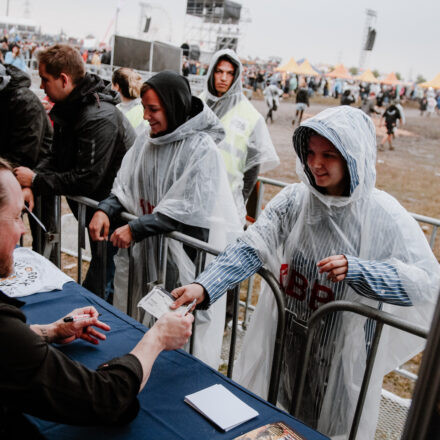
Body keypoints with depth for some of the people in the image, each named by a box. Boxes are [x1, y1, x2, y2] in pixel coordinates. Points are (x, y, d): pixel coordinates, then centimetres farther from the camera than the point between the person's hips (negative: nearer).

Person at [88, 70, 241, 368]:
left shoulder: (201, 148, -15)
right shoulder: (146, 141, 6)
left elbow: (188, 209, -21)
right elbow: (125, 188, 11)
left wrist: (136, 229, -21)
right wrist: (105, 210, -9)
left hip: (185, 254, -6)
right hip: (146, 252, 7)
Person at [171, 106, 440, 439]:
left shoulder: (385, 216, -16)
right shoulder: (294, 199, -9)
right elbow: (250, 249, -16)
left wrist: (356, 269, -34)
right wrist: (204, 287, -31)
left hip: (344, 354, -2)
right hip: (284, 340, 3)